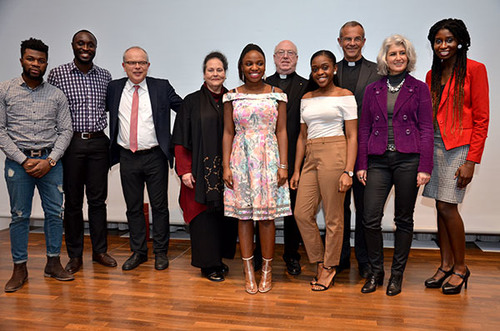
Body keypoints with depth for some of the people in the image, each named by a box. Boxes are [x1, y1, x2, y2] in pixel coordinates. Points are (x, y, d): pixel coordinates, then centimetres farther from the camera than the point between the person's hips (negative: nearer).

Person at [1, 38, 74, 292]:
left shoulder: (57, 95, 6)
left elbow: (65, 131, 4)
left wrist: (49, 161, -9)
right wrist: (24, 160, -10)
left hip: (50, 161, 2)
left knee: (55, 212, 4)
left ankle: (53, 263, 18)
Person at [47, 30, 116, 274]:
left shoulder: (105, 76, 9)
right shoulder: (57, 74, 1)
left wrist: (111, 143, 9)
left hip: (98, 143, 2)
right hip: (71, 143, -2)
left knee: (98, 199, 8)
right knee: (72, 201, 6)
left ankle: (100, 251, 21)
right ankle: (75, 255, 18)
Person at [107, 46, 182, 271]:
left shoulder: (161, 87, 0)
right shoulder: (114, 88, 6)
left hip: (155, 157, -2)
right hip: (127, 158, 2)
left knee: (159, 206, 6)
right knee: (133, 207, 11)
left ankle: (161, 252, 21)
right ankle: (138, 251, 26)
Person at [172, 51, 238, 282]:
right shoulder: (192, 102, 2)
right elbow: (181, 140, -2)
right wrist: (184, 170, -11)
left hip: (227, 170, 3)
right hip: (201, 170, -3)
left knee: (226, 213, 7)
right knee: (204, 214, 1)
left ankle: (220, 258, 23)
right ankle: (208, 264, 14)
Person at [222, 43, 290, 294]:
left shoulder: (276, 95, 6)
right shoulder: (232, 97, 7)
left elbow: (281, 132, 4)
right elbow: (228, 133, 6)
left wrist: (283, 165, -3)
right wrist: (226, 166, -1)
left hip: (268, 159, -1)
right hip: (241, 159, 1)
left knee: (267, 216, 1)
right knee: (243, 215, 4)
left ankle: (267, 270, 16)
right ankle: (248, 271, 16)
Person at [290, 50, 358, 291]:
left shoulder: (345, 96, 1)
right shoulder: (306, 99, 16)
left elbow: (352, 137, -4)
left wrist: (348, 171, -13)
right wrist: (296, 170, 13)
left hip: (334, 155, -5)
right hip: (310, 157, 6)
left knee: (333, 216, 1)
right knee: (302, 213, 1)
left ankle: (329, 267, 18)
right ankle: (320, 262, 20)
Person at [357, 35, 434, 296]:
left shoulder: (419, 89, 6)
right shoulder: (372, 90, 12)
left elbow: (427, 129, 2)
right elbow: (364, 129, 11)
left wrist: (424, 167, -7)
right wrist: (361, 164, 4)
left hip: (408, 159, -1)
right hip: (378, 160, 2)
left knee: (404, 219, 6)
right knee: (371, 218, -5)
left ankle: (397, 274, 21)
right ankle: (375, 271, 15)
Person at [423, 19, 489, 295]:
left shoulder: (474, 69, -3)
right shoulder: (432, 75, 14)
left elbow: (481, 118, -7)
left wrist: (472, 161, -13)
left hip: (460, 146, -5)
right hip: (435, 145, 6)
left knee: (447, 206, -8)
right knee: (441, 207, 7)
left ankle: (461, 267, 11)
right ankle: (446, 265, 18)